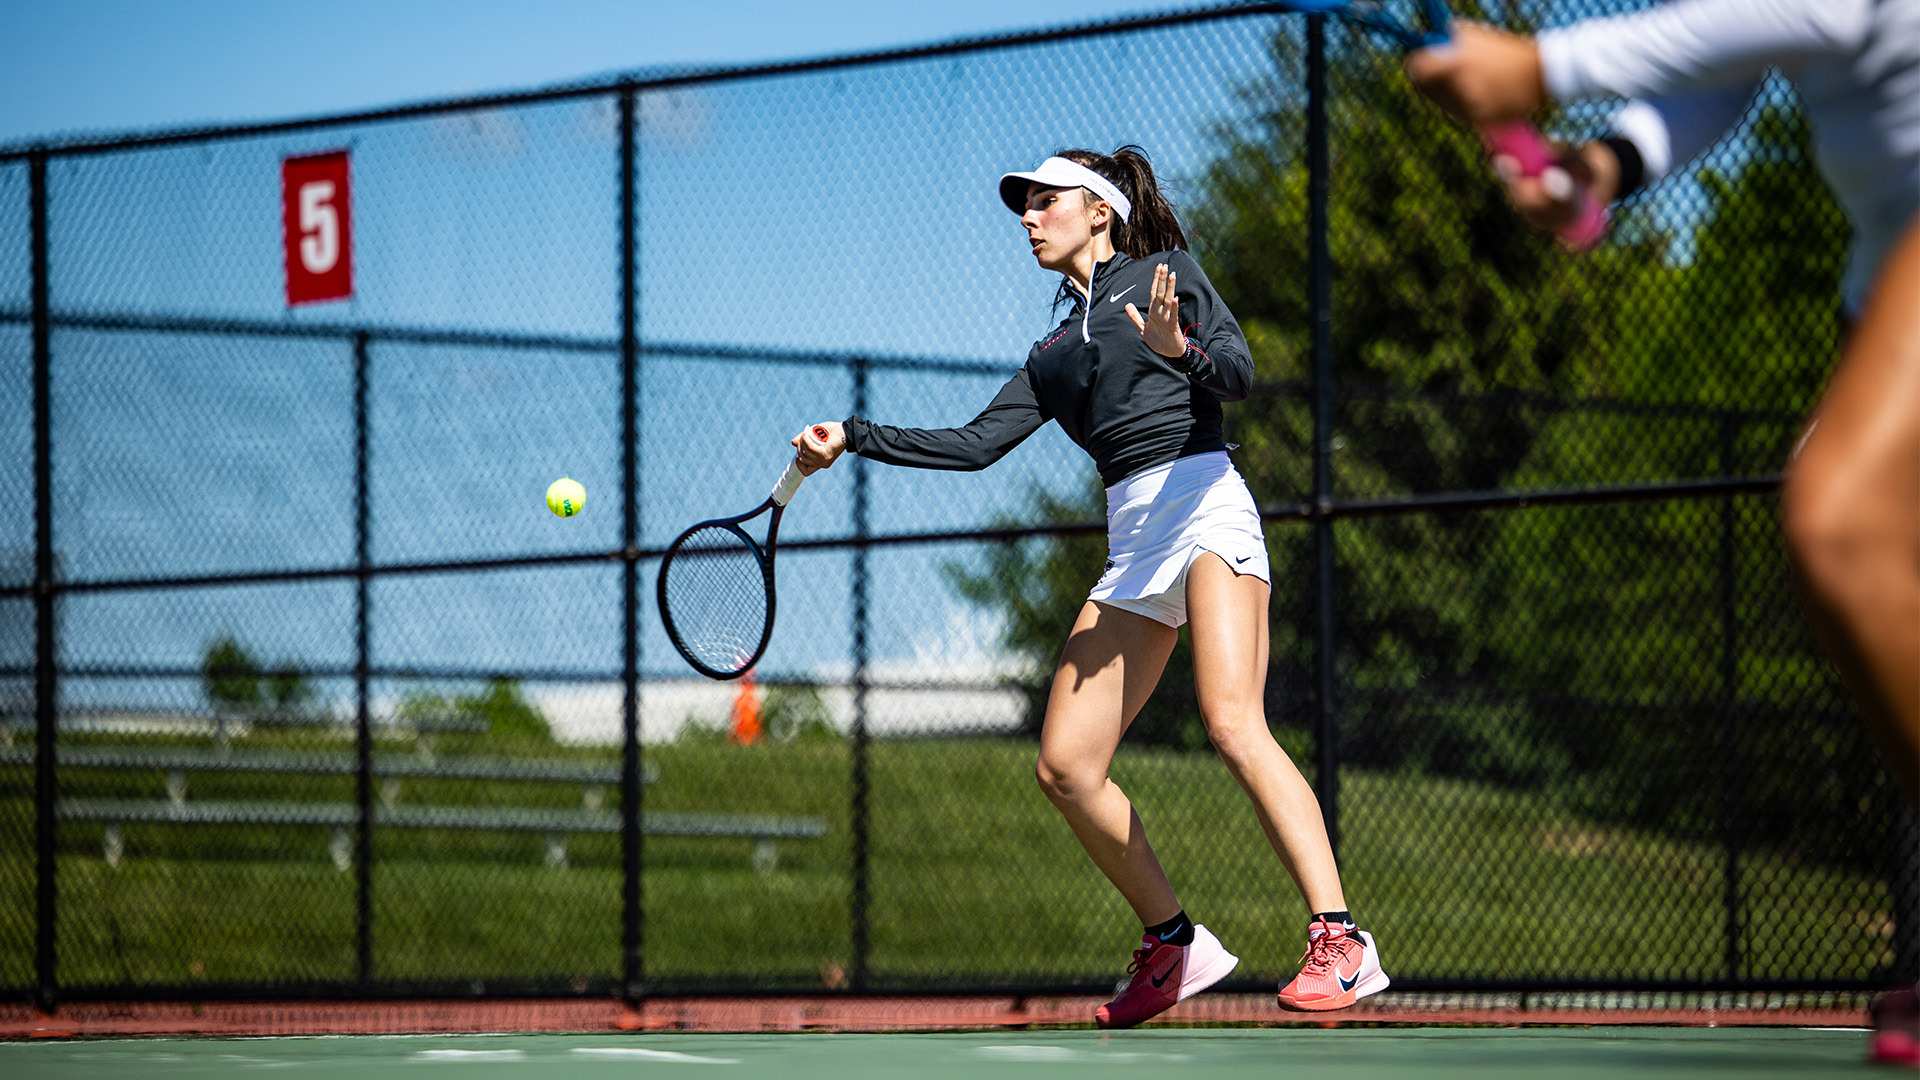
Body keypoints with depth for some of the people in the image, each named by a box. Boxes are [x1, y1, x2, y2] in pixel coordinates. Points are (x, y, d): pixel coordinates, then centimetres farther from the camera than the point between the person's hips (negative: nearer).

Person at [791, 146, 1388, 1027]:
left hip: (1203, 503, -7)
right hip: (1132, 542, 7)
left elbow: (1238, 374, -6)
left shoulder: (1167, 275, 8)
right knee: (1065, 767, -1)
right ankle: (1174, 945, 11)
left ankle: (1341, 943, -30)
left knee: (1233, 725, -25)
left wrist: (1182, 351, -27)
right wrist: (855, 439, 15)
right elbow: (976, 444, 20)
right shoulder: (1054, 354, 25)